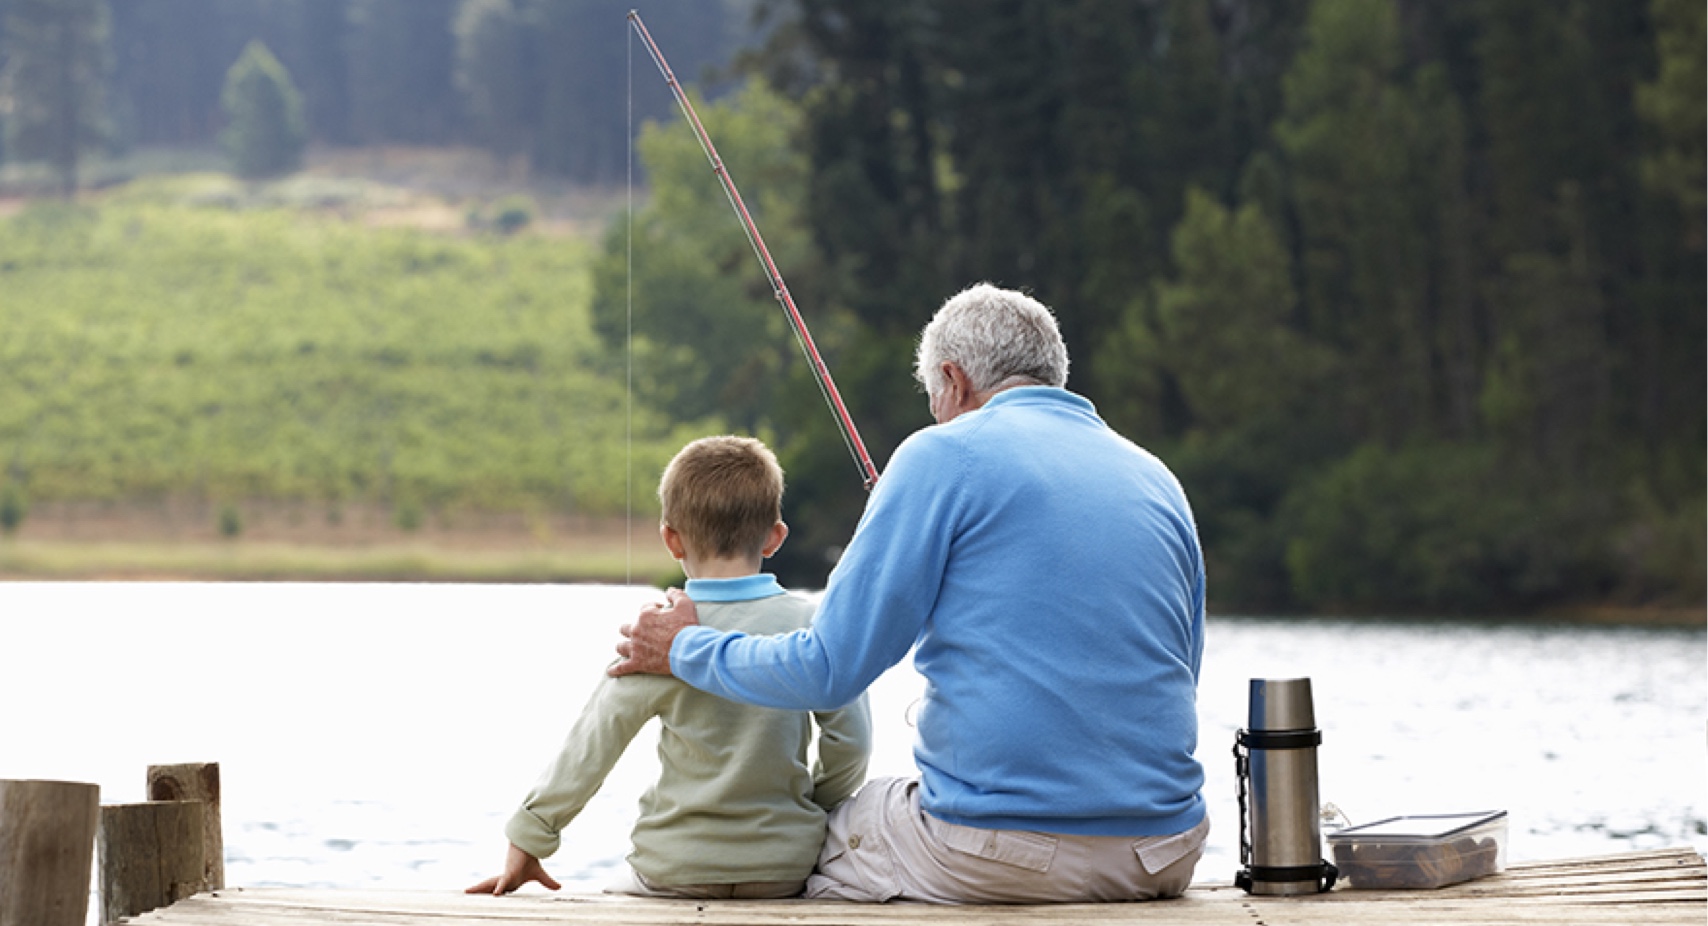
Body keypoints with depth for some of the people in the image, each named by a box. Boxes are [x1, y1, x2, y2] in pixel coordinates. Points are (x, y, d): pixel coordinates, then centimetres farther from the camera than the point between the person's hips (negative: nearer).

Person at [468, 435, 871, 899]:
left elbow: (588, 750, -4)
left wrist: (526, 843, 5)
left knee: (618, 893, 24)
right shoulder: (812, 624, -5)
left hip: (680, 869, -1)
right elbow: (849, 746, -3)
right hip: (785, 869, 1)